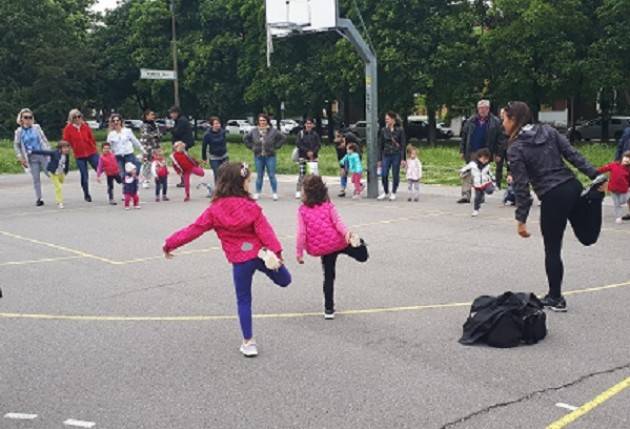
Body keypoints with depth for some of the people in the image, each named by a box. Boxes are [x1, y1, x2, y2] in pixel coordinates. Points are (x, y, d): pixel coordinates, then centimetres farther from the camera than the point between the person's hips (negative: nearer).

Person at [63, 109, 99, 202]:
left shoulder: (85, 126, 3)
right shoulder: (68, 128, -3)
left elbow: (92, 138, 8)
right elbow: (66, 142, 0)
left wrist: (94, 148, 6)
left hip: (91, 153, 1)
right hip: (79, 155, -1)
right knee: (84, 176, 4)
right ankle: (86, 195, 21)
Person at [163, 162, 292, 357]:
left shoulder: (214, 210, -4)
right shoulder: (250, 206, -5)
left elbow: (194, 229, 0)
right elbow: (264, 230, -11)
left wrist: (170, 243, 10)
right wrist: (276, 252, -11)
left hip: (240, 260, 0)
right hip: (258, 253, 0)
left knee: (243, 301, 13)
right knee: (284, 281, 24)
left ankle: (249, 343, 13)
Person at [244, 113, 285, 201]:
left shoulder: (273, 131, -5)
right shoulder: (254, 131, 2)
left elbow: (282, 138, 1)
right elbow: (246, 139, 16)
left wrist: (275, 147, -3)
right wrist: (252, 147, 6)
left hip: (270, 156, -2)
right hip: (258, 156, 2)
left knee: (272, 175, 0)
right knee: (259, 176, 9)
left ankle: (275, 193, 9)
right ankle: (257, 193, 18)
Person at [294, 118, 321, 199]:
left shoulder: (315, 134, 8)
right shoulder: (301, 133, 2)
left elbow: (319, 144, 4)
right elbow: (298, 144, -5)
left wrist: (313, 152, -12)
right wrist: (307, 151, -13)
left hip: (313, 157, 3)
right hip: (303, 156, -3)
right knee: (302, 173, -9)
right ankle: (298, 191, -6)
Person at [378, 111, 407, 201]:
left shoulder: (400, 130, -3)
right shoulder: (383, 130, 5)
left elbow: (403, 145, -3)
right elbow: (380, 145, 8)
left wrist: (403, 159, -9)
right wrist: (379, 159, 5)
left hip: (396, 155, -2)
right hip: (386, 155, 2)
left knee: (395, 175, 4)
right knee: (384, 175, -3)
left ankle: (393, 193, 19)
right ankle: (385, 192, 16)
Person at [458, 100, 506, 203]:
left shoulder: (495, 122, -2)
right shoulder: (471, 121, 5)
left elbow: (500, 139, -3)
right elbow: (464, 137, 9)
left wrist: (499, 154, -8)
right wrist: (462, 151, 5)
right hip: (471, 153, 2)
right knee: (467, 175, 0)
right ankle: (465, 195, 2)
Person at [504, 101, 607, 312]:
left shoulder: (515, 148, -7)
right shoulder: (548, 131, 8)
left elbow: (521, 187, -9)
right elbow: (574, 155, 3)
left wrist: (521, 219, -5)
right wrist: (595, 177, 3)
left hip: (553, 198, -6)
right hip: (573, 186, 6)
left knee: (552, 250, 9)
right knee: (588, 237, 20)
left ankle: (555, 298, 18)